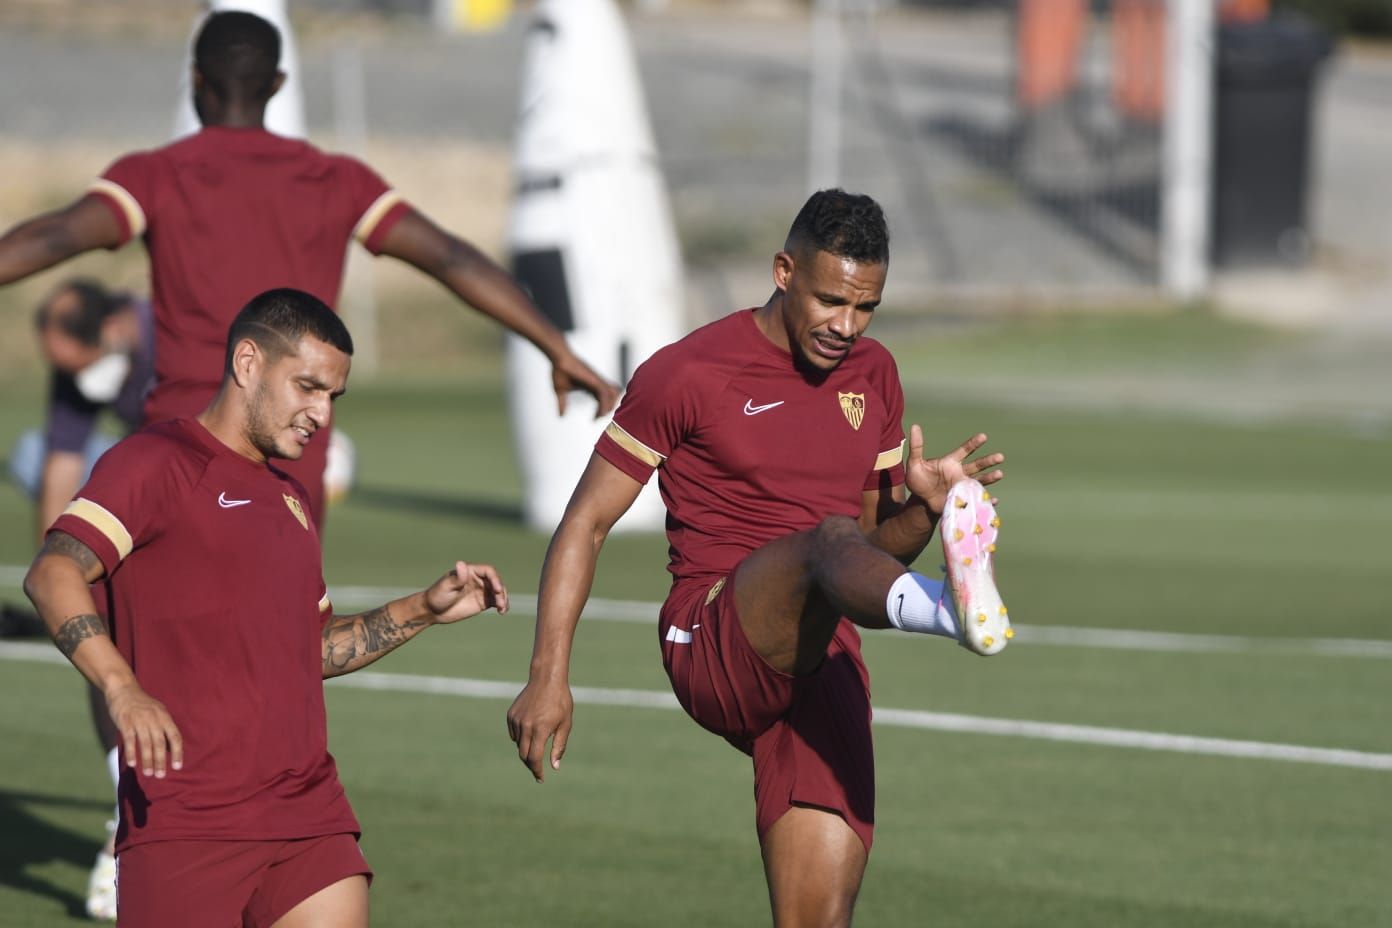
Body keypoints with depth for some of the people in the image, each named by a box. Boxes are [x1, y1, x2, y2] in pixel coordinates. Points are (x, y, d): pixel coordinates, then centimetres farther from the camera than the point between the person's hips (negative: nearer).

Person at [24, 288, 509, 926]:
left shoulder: (290, 500, 24)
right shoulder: (156, 462, -3)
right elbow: (52, 575, -17)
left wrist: (425, 610, 22)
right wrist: (122, 688, -32)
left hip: (309, 817, 7)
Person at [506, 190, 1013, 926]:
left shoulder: (873, 376, 16)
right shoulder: (687, 374, -1)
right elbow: (586, 522, 1)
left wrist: (924, 507, -1)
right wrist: (550, 674, -8)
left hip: (820, 666, 6)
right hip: (714, 648, -5)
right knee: (829, 539, -36)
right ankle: (947, 609, -72)